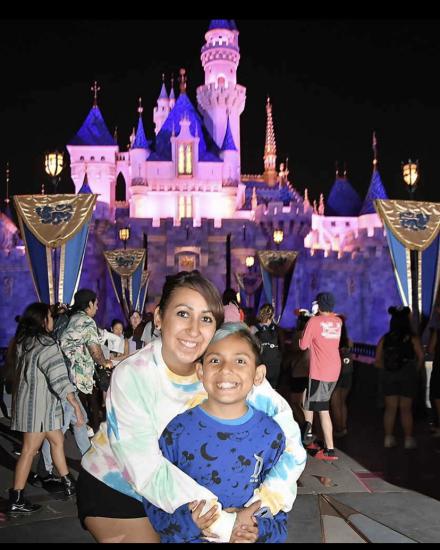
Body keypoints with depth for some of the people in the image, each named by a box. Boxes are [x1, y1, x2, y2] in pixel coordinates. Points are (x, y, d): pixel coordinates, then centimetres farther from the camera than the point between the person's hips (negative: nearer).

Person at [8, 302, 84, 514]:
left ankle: (68, 484, 25)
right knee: (30, 449, -3)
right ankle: (16, 500, 3)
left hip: (29, 400, 9)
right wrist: (76, 405, -19)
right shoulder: (47, 345, -20)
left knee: (57, 440, 17)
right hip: (38, 404, -9)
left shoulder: (22, 341, 6)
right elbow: (60, 379, -22)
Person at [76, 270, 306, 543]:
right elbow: (148, 473, -33)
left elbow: (289, 435, -21)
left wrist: (260, 507, -34)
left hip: (177, 489, 3)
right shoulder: (131, 376, -28)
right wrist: (224, 525, -39)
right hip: (113, 487, -3)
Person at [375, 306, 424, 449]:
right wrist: (415, 370, -1)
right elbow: (421, 356, -15)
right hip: (407, 376, -2)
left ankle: (388, 438, 14)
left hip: (389, 376, 3)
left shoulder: (385, 339, 1)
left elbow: (378, 360, -1)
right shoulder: (412, 338, -7)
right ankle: (408, 439, 11)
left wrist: (387, 369, 10)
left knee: (390, 408, 10)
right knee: (406, 409, 5)